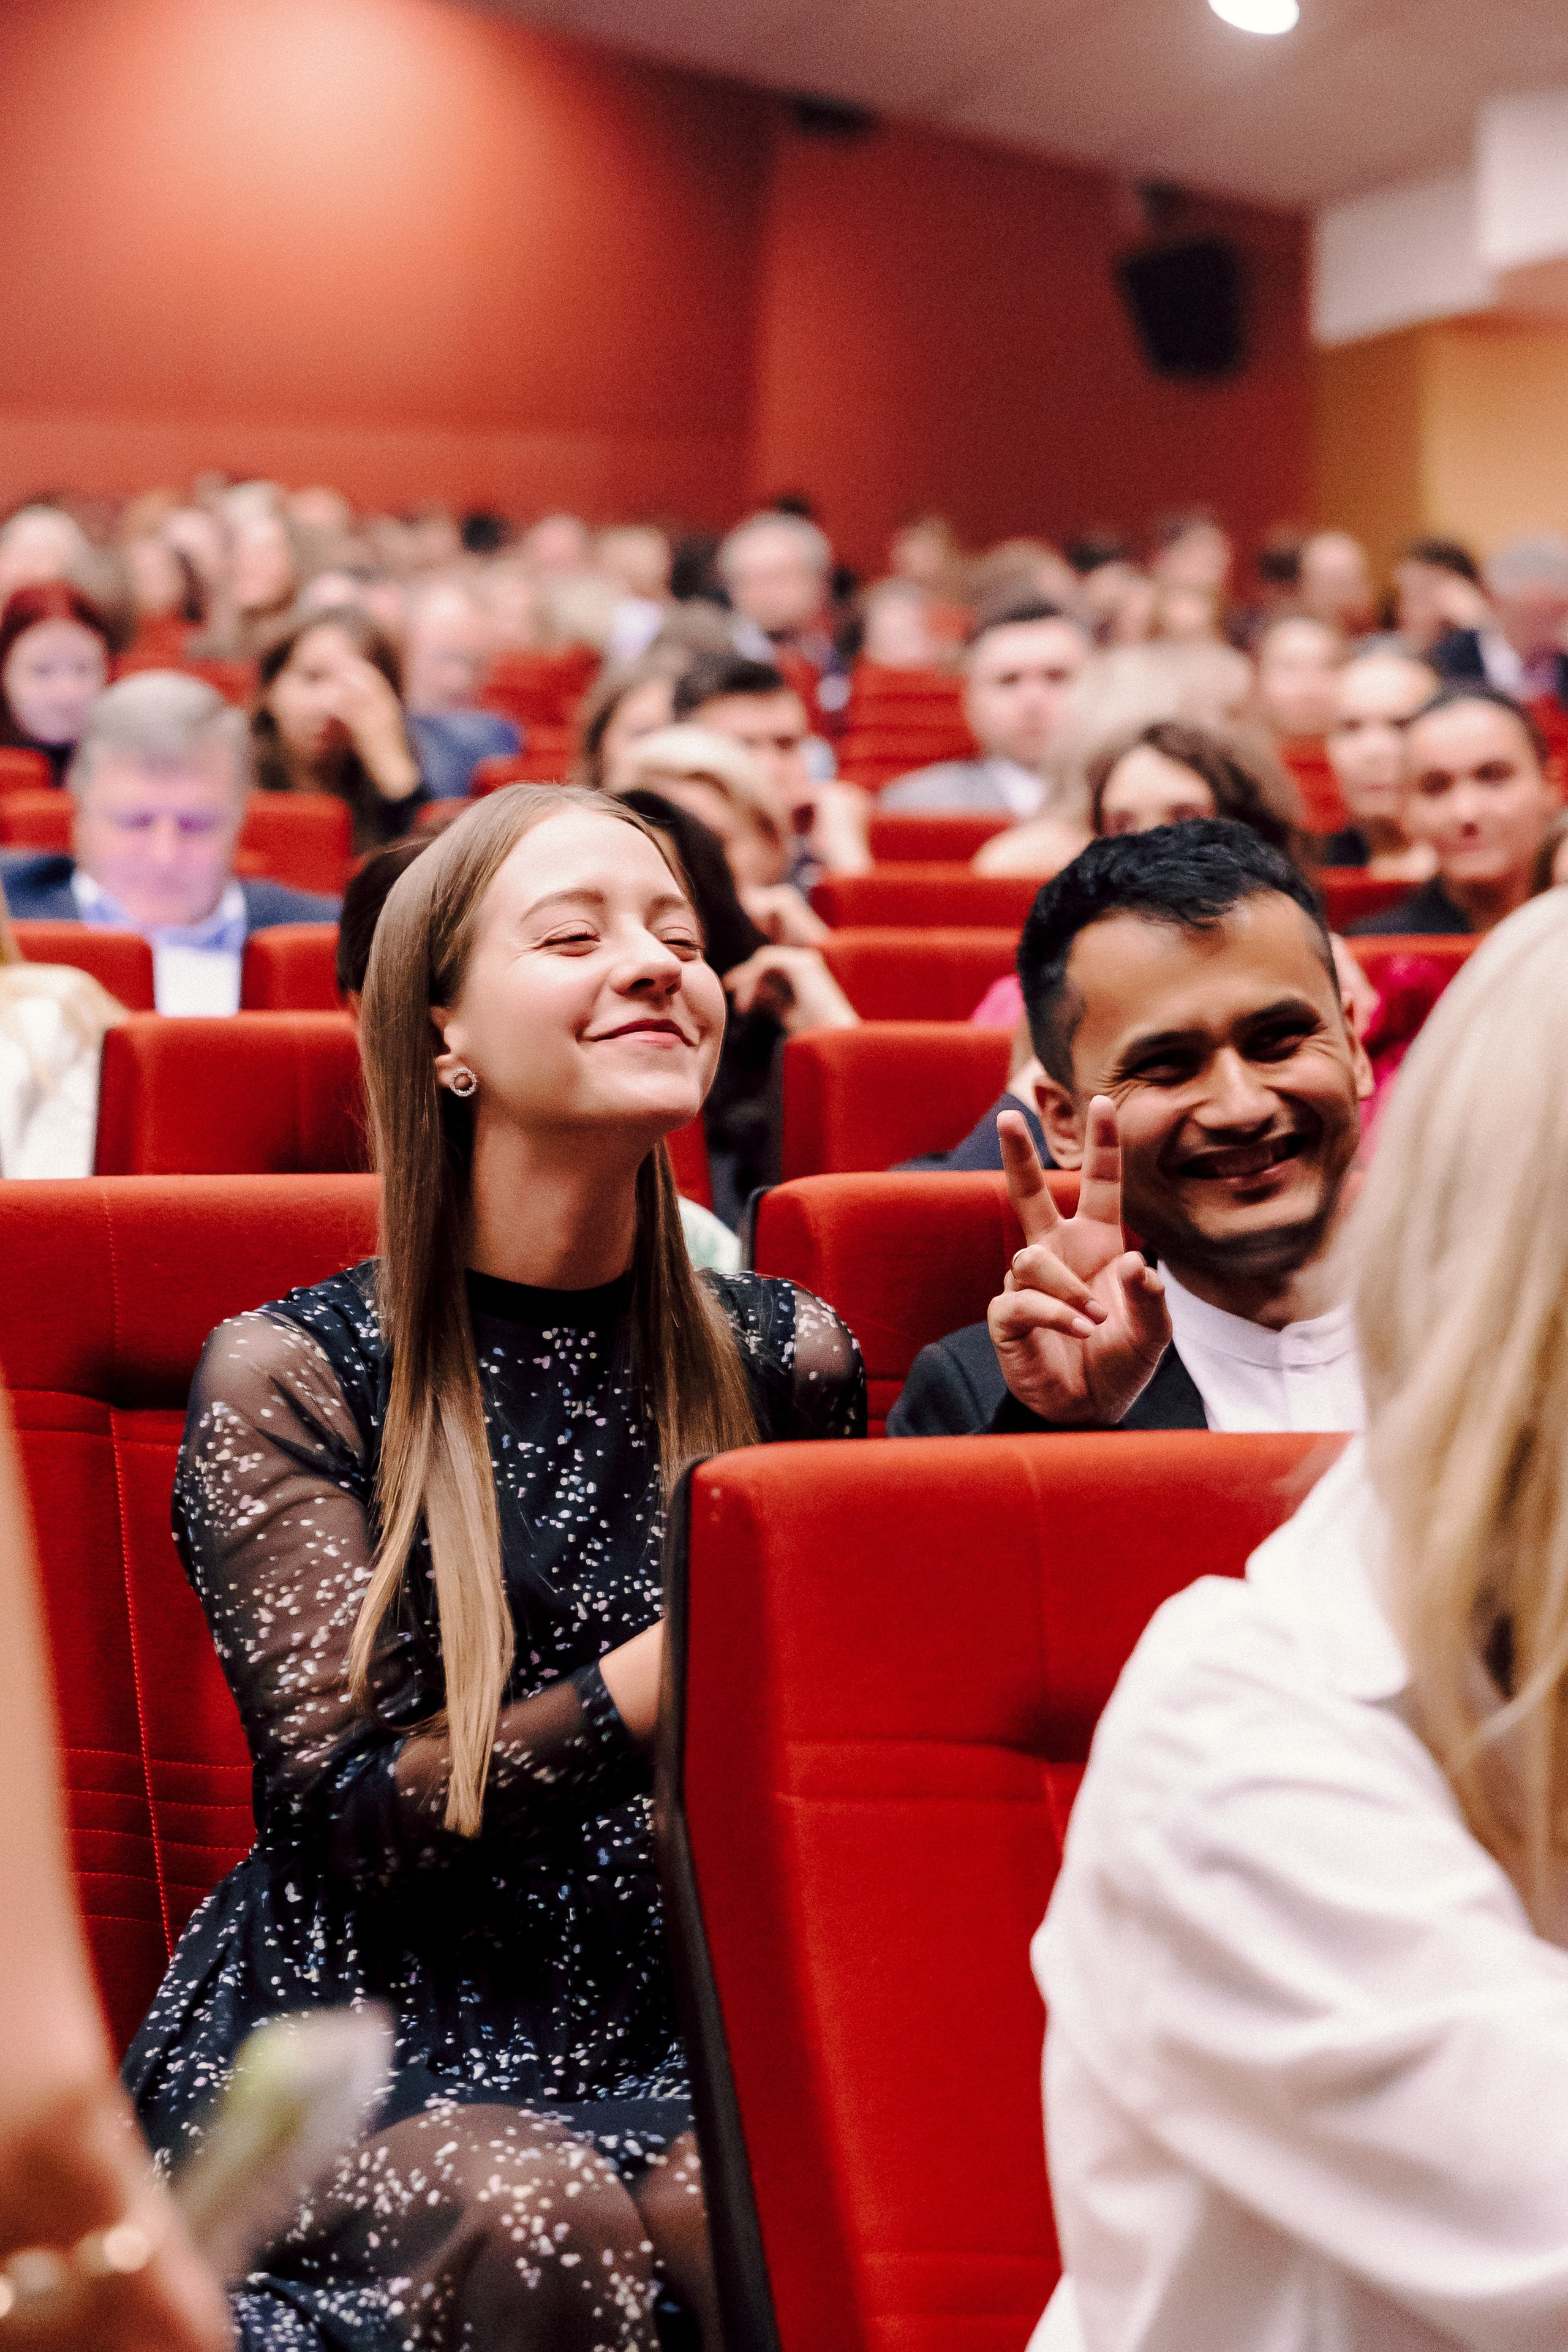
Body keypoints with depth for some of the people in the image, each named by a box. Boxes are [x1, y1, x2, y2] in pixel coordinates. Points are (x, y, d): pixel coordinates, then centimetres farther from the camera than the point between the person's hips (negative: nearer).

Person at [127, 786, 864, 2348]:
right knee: (540, 2217, -35)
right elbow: (347, 1807, -7)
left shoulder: (785, 1360, 9)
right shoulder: (286, 1378, -2)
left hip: (680, 2041, 2)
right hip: (361, 2048, -2)